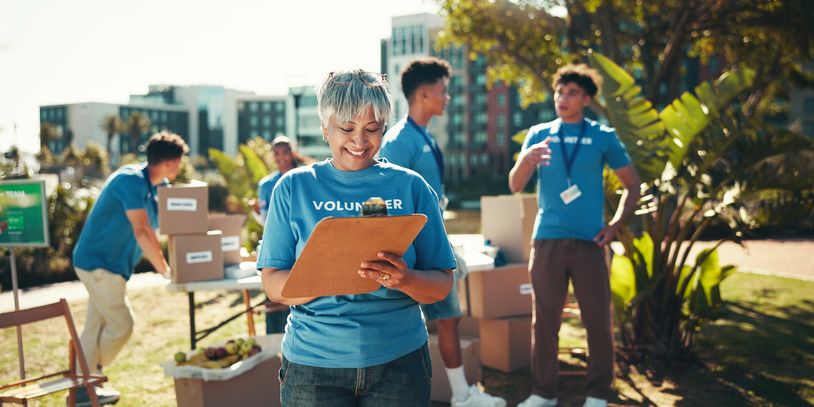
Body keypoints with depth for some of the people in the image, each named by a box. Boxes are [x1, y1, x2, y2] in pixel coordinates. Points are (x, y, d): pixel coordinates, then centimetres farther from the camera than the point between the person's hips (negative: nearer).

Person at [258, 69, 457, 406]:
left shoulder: (411, 186, 1)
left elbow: (441, 285, 0)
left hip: (398, 361, 1)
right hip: (314, 364, 0)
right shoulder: (293, 187, 1)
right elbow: (274, 284, -4)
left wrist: (406, 279, -21)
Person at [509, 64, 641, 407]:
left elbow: (632, 185, 12)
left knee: (598, 320, 3)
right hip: (547, 239, 1)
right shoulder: (539, 134, 8)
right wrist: (526, 160, -19)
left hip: (589, 240, -1)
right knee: (545, 320, 5)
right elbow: (515, 186, 1)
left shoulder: (602, 136, 5)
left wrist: (616, 224, -1)